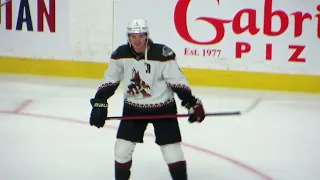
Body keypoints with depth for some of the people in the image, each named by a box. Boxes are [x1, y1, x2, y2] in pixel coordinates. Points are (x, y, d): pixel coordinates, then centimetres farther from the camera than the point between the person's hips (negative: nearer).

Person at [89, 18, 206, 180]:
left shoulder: (163, 54, -20)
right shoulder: (120, 54, -10)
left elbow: (178, 81, -15)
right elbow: (109, 82, 1)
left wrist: (192, 103, -18)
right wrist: (99, 103, -4)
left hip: (163, 108, -3)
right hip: (133, 108, 3)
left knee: (172, 152, -5)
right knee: (122, 149, 1)